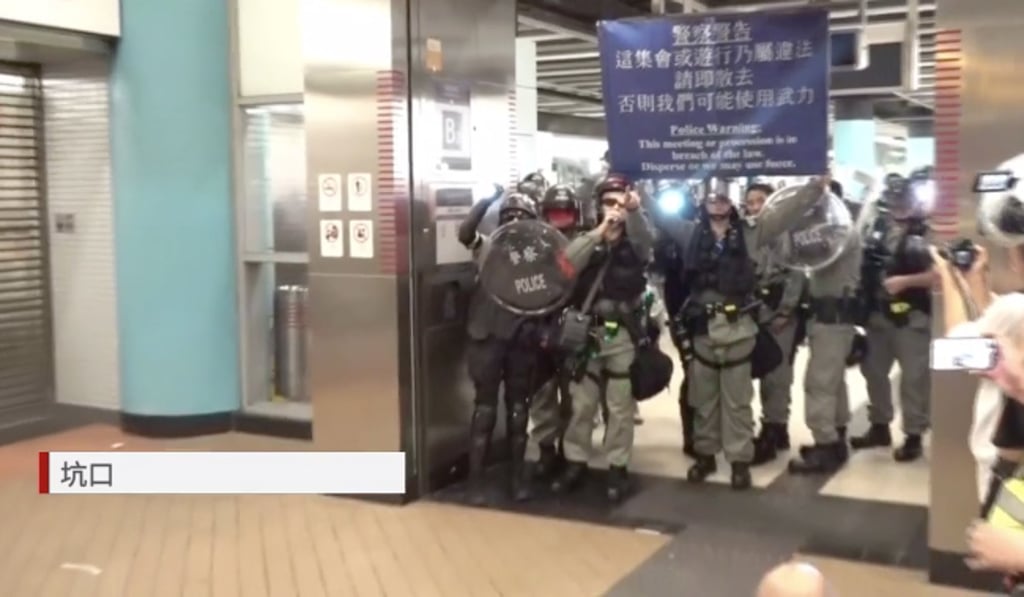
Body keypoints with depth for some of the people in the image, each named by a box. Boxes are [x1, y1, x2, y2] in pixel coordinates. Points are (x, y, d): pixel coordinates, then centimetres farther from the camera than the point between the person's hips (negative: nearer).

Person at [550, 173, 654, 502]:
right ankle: (575, 463, 20)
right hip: (587, 332, 2)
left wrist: (634, 211, -42)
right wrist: (599, 232, -21)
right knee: (581, 403, 8)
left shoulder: (634, 242, 4)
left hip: (623, 335, -1)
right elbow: (567, 263, -12)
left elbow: (645, 240, -21)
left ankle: (617, 468, 14)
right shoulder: (588, 240, 8)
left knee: (620, 405, 4)